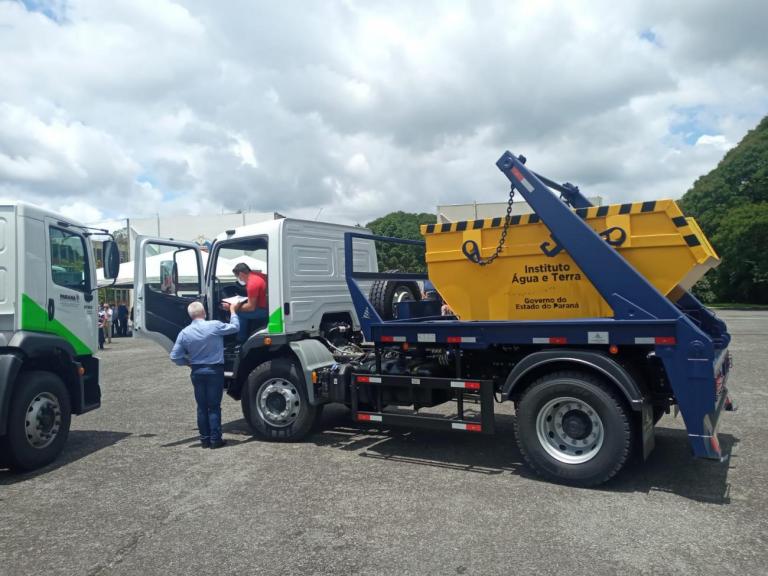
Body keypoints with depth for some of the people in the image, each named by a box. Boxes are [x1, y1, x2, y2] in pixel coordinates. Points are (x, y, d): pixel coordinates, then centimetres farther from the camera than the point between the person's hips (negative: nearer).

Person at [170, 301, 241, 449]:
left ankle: (204, 439, 16)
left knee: (201, 407, 11)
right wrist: (233, 311, 13)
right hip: (214, 371, -3)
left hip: (197, 372, 3)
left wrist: (189, 363, 15)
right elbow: (234, 327, 0)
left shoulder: (184, 333, -2)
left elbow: (175, 356, -1)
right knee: (214, 407, 2)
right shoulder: (214, 326, -13)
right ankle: (215, 439, 4)